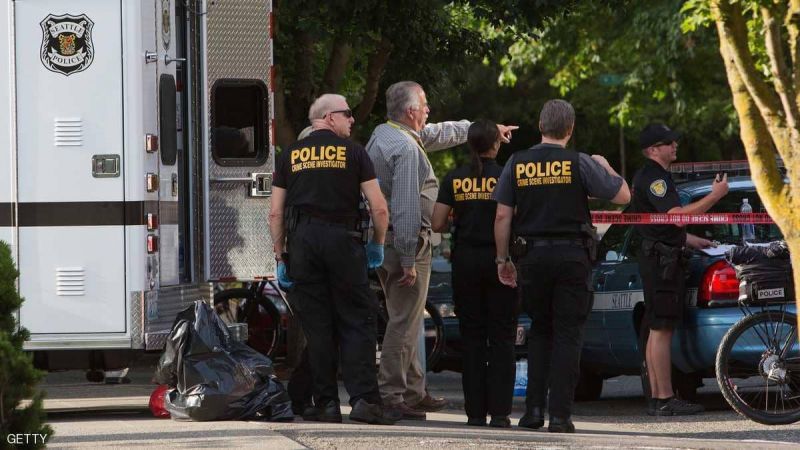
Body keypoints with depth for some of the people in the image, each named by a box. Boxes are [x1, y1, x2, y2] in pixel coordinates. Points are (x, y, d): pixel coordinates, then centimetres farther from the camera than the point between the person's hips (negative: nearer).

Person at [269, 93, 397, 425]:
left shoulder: (290, 155, 11)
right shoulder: (353, 152, 4)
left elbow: (276, 213, 7)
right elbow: (379, 207, -1)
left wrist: (281, 257, 13)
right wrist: (378, 245, 14)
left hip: (303, 240, 2)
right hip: (342, 238, -2)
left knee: (317, 326, 6)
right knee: (356, 322, 0)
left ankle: (326, 404, 6)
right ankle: (363, 400, -11)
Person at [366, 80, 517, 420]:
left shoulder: (383, 135, 15)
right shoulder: (405, 149, -18)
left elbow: (440, 133, 30)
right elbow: (406, 207, -23)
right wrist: (408, 260, -23)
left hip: (384, 239, 10)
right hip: (407, 242, -10)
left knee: (405, 320, 16)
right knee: (404, 322, -7)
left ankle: (414, 391, 23)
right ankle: (391, 396, -8)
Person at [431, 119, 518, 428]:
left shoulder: (454, 179, 1)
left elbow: (438, 224, -2)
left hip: (465, 260, 2)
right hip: (499, 259, -2)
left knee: (472, 336, 8)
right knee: (501, 338, 3)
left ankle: (475, 411, 5)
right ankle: (499, 411, -3)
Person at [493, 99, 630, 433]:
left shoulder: (517, 164, 2)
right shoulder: (579, 163, -5)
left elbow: (502, 216, 2)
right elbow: (622, 196, -3)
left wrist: (502, 259, 10)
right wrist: (605, 167, 15)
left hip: (532, 255, 2)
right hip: (572, 255, -2)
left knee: (539, 331, 16)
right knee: (567, 335, 1)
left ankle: (534, 409, 8)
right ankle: (559, 415, -5)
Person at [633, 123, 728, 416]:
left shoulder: (656, 176, 21)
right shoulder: (652, 178, -14)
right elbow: (677, 215, -24)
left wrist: (689, 240, 28)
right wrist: (715, 196, -21)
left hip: (661, 257, 11)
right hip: (660, 259, -11)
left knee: (657, 331, 10)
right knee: (661, 330, -11)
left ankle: (657, 397, 12)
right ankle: (664, 399, -13)